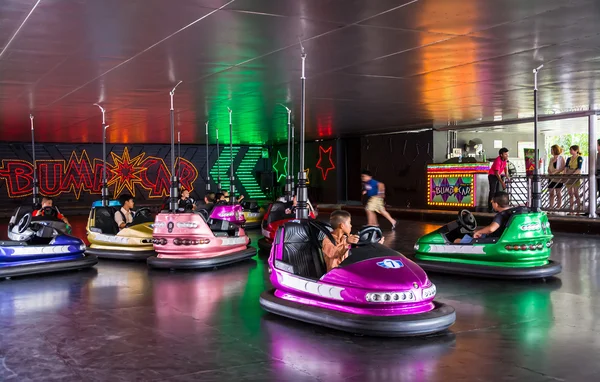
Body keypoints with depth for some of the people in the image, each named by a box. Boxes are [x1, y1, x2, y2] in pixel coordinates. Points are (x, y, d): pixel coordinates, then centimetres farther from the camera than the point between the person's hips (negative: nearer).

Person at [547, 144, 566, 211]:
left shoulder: (561, 158, -3)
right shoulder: (551, 159, 16)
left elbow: (562, 168, -12)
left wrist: (555, 172, -22)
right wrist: (549, 172, -5)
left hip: (558, 178, -6)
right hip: (551, 178, 6)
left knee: (558, 194, 0)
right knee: (551, 193, 5)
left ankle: (558, 207, 2)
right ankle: (551, 207, 7)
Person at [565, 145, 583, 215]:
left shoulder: (579, 158, -4)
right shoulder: (569, 159, 14)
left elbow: (579, 169, -14)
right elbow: (566, 167, 5)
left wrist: (572, 174, -26)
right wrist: (565, 174, -13)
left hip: (576, 177, -6)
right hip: (569, 178, 6)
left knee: (576, 194, -5)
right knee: (570, 194, 5)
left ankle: (578, 210, -1)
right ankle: (572, 210, 8)